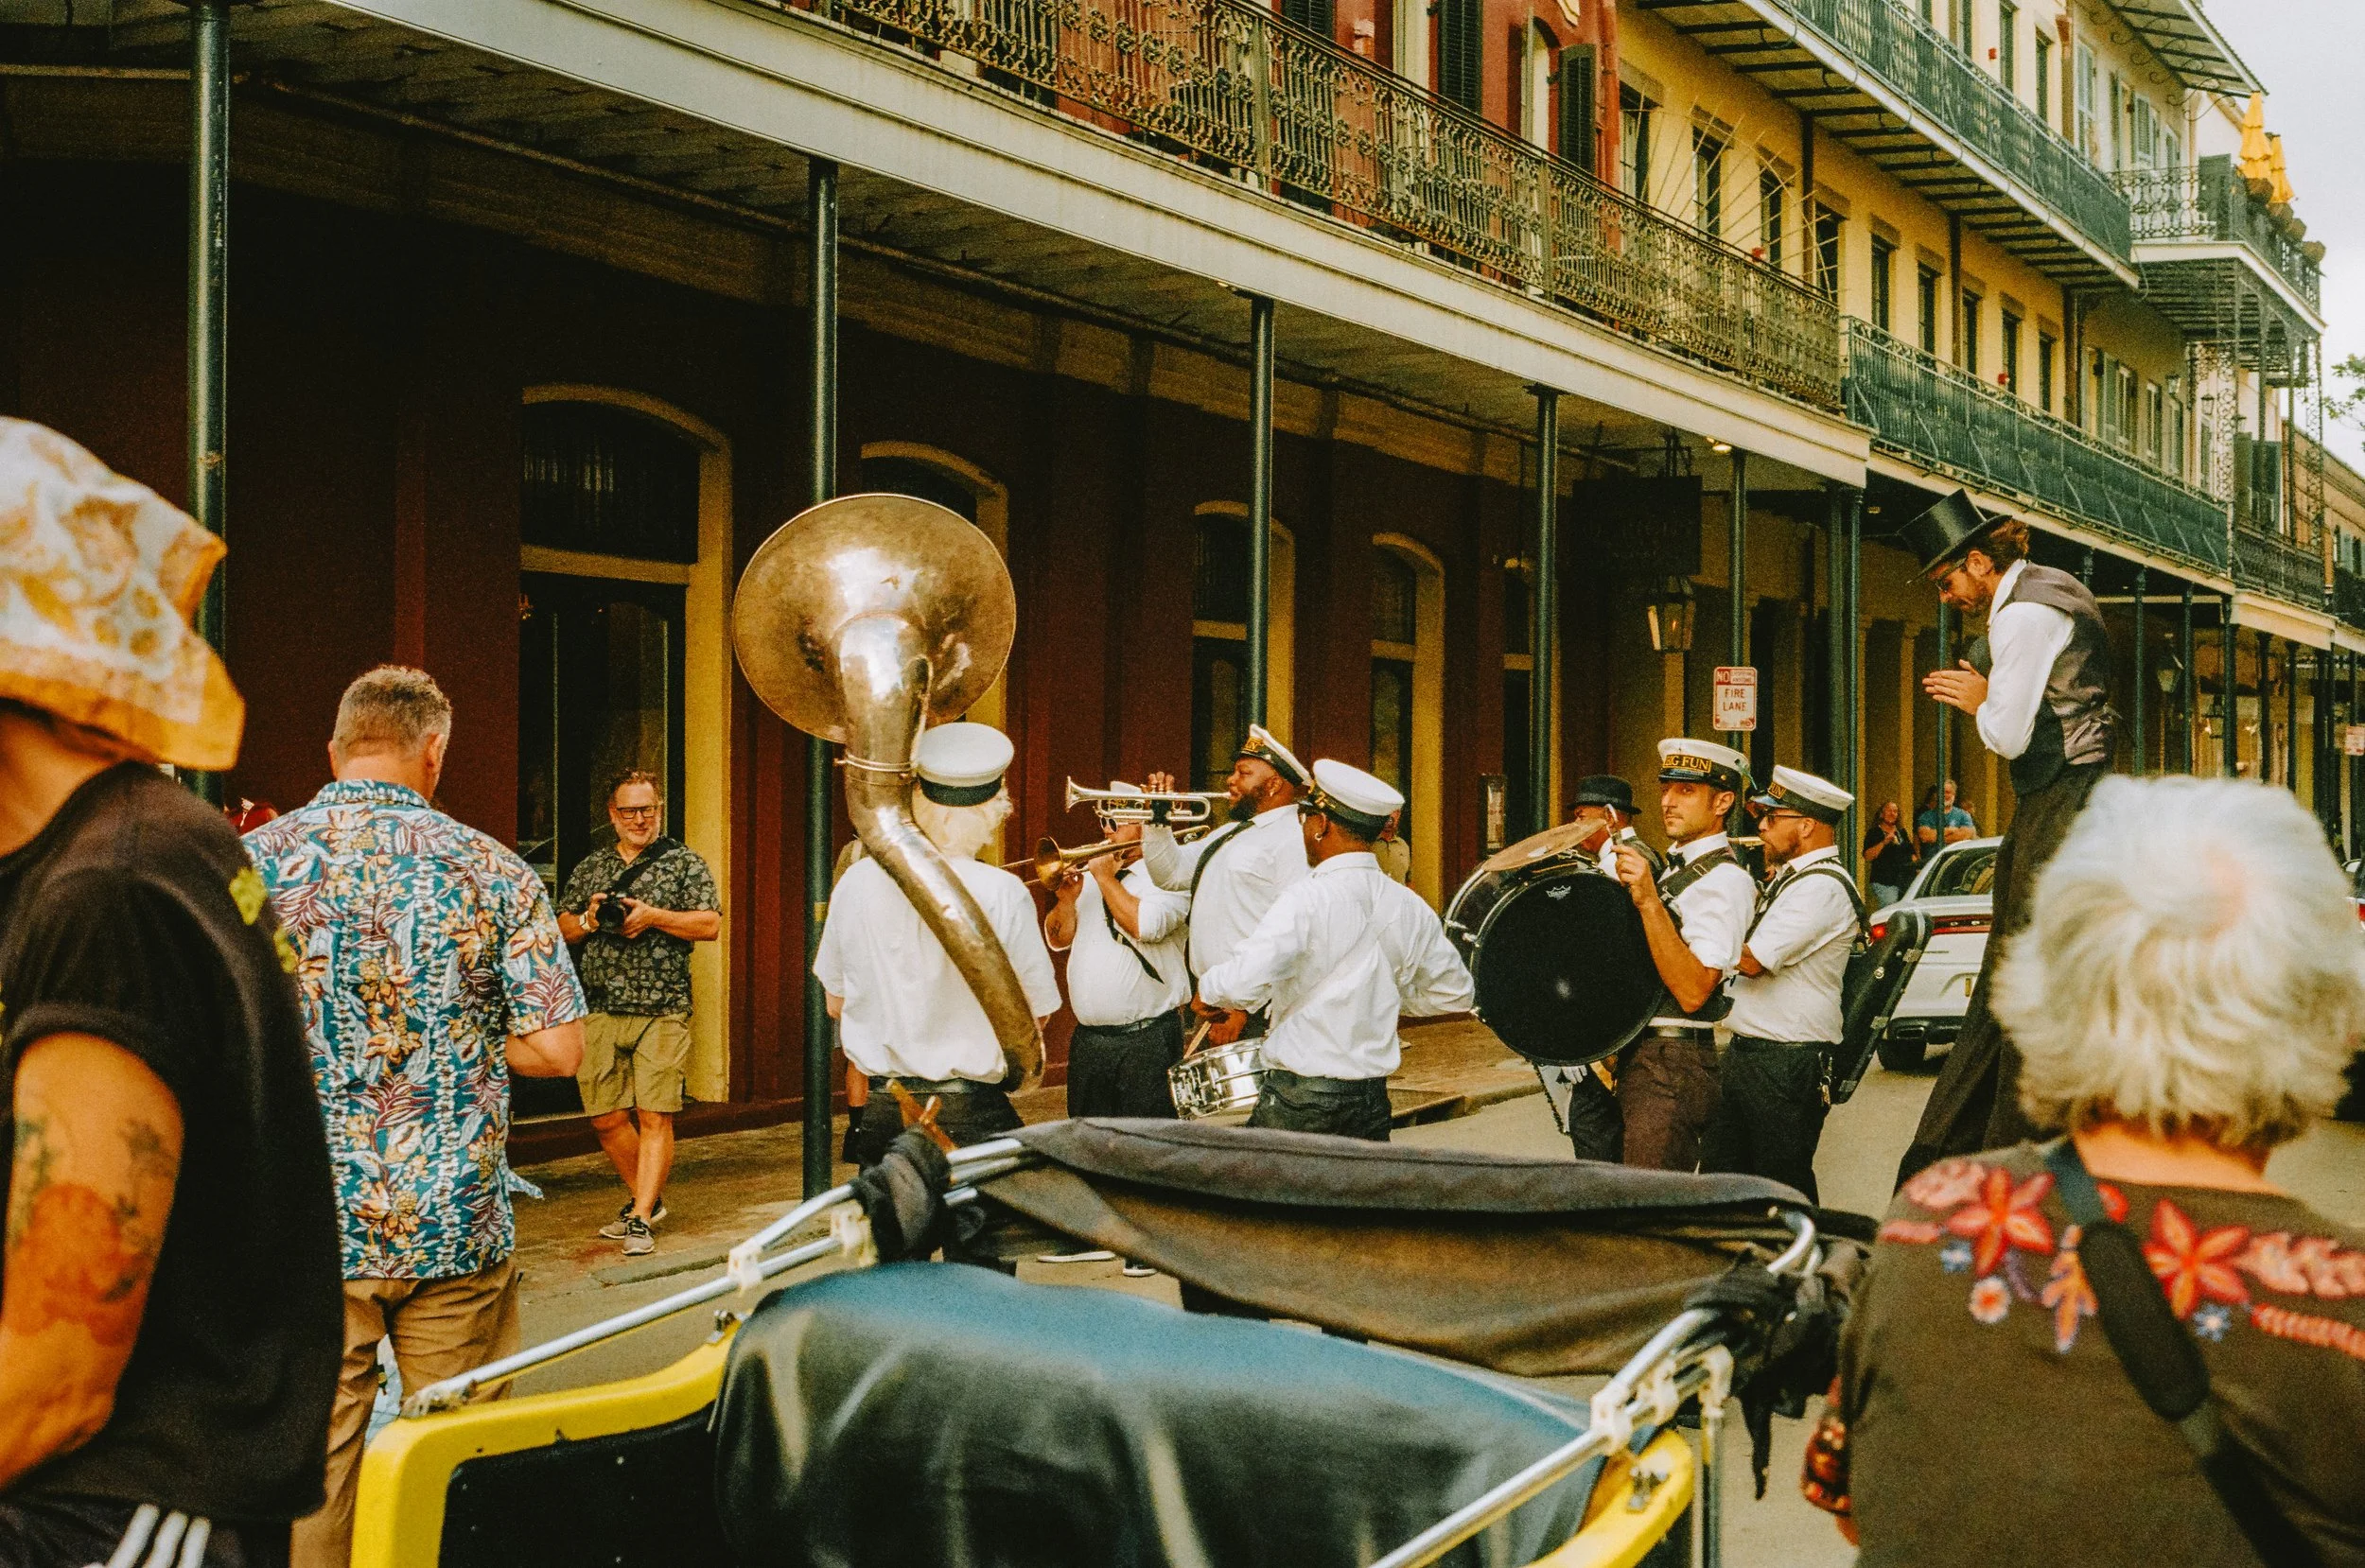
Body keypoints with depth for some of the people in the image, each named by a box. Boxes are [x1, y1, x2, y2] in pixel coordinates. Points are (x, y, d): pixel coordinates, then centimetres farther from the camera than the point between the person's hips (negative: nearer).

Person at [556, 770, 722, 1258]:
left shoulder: (685, 862, 4)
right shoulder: (591, 867, 15)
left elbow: (710, 925, -4)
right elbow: (563, 929, 17)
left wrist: (654, 916, -14)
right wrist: (588, 919, -4)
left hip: (662, 1012, -4)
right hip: (599, 1012, 4)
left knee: (655, 1116, -7)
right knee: (607, 1118, 6)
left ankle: (641, 1218, -3)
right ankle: (648, 1199, 25)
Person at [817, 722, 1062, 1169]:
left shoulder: (858, 879, -1)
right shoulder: (1001, 893, -13)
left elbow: (834, 1002, 10)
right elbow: (1036, 1014, -4)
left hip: (881, 1111, 4)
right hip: (971, 1115, -4)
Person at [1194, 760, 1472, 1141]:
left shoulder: (1307, 898, -15)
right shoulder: (1410, 906, 4)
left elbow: (1243, 983, -26)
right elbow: (1455, 995, 16)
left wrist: (1208, 990, -5)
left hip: (1301, 1096, -6)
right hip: (1373, 1096, 6)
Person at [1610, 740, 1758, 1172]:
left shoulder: (1726, 880, -14)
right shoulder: (1673, 868, 15)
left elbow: (1693, 991, -24)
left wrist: (1648, 900, -28)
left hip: (1674, 1067, -10)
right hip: (1638, 1054, 10)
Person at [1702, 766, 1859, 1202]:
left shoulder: (1822, 887, -17)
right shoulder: (1790, 877, 15)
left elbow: (1750, 960, -22)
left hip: (1787, 1065, -10)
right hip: (1744, 1052, 10)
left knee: (1782, 1190, 1)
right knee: (1718, 1175, 12)